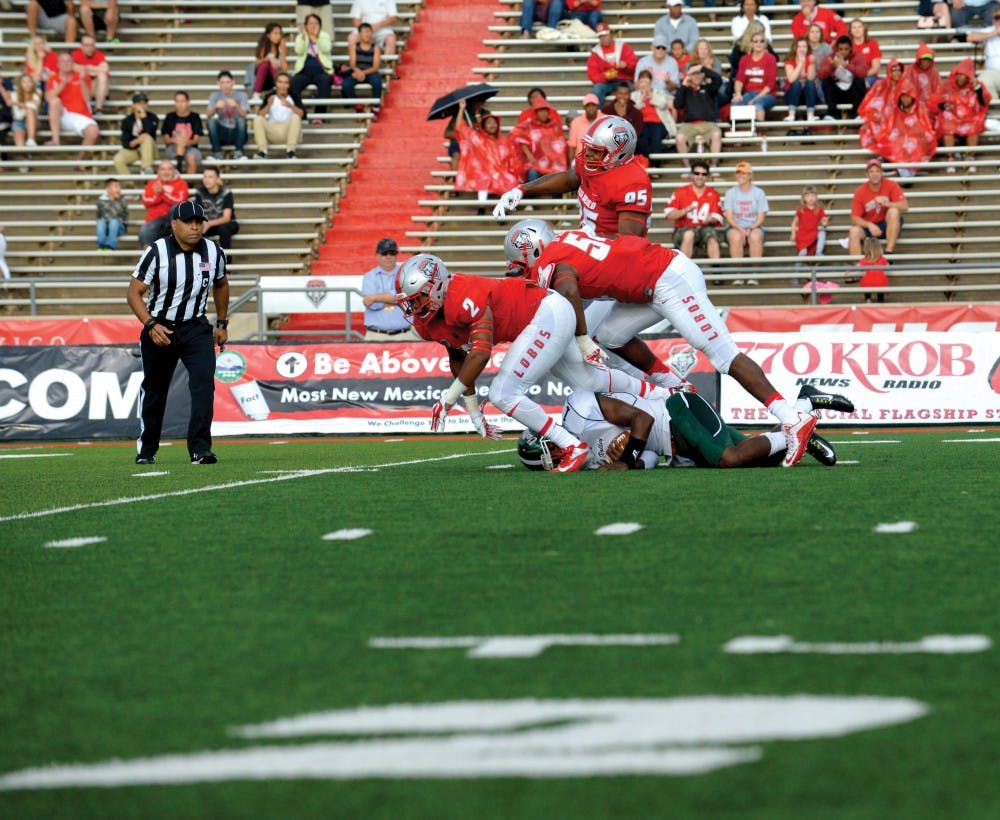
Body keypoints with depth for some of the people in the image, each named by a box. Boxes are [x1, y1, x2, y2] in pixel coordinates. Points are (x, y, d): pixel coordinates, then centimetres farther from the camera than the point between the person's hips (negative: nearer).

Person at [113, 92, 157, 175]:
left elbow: (149, 133, -25)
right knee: (118, 160, -31)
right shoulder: (127, 120, -2)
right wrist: (136, 141, -29)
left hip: (149, 151, -1)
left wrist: (143, 116, -23)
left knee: (147, 137, -34)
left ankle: (147, 169, -35)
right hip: (132, 150, 1)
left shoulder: (152, 118, -6)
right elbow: (125, 143, -8)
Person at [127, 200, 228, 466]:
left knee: (204, 382, -18)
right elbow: (134, 292, -14)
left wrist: (222, 324, 18)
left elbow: (220, 285, 15)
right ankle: (146, 449, 27)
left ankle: (200, 448, -20)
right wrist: (151, 325, -27)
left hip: (196, 327, 2)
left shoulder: (213, 252, -5)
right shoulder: (156, 252, -16)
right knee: (154, 390, 10)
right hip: (159, 327, -1)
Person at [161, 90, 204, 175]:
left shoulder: (194, 117, 4)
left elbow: (196, 139, -4)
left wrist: (188, 142, -28)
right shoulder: (170, 117, 7)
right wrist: (174, 140, -23)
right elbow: (165, 140, 1)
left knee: (192, 158, -36)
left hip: (190, 147, -1)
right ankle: (179, 166, -44)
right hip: (173, 149, 1)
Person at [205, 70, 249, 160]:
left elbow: (244, 115, -16)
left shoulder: (241, 95, 1)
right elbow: (208, 115, -10)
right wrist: (215, 107, -31)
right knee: (212, 121, -26)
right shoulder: (215, 96, 6)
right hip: (222, 135, 1)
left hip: (237, 134, -1)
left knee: (241, 119, -30)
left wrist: (236, 106, -36)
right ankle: (217, 153, -25)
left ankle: (239, 153, -29)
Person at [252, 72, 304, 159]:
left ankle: (290, 151, -32)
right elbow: (260, 115, -11)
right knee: (258, 119, -20)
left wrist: (291, 106, -34)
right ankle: (262, 151, -29)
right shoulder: (270, 97, 1)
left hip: (289, 132, -1)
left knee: (295, 117, -27)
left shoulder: (294, 97, -1)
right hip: (272, 132, 1)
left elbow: (302, 114, -16)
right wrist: (269, 105, -28)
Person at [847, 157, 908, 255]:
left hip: (888, 225, 0)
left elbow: (905, 206, -18)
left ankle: (889, 252, -30)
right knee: (854, 231, -30)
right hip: (868, 227, 0)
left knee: (894, 210, -30)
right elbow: (855, 218, -11)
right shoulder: (860, 192, -9)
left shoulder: (891, 185, -10)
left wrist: (885, 203, -31)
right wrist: (869, 225, -29)